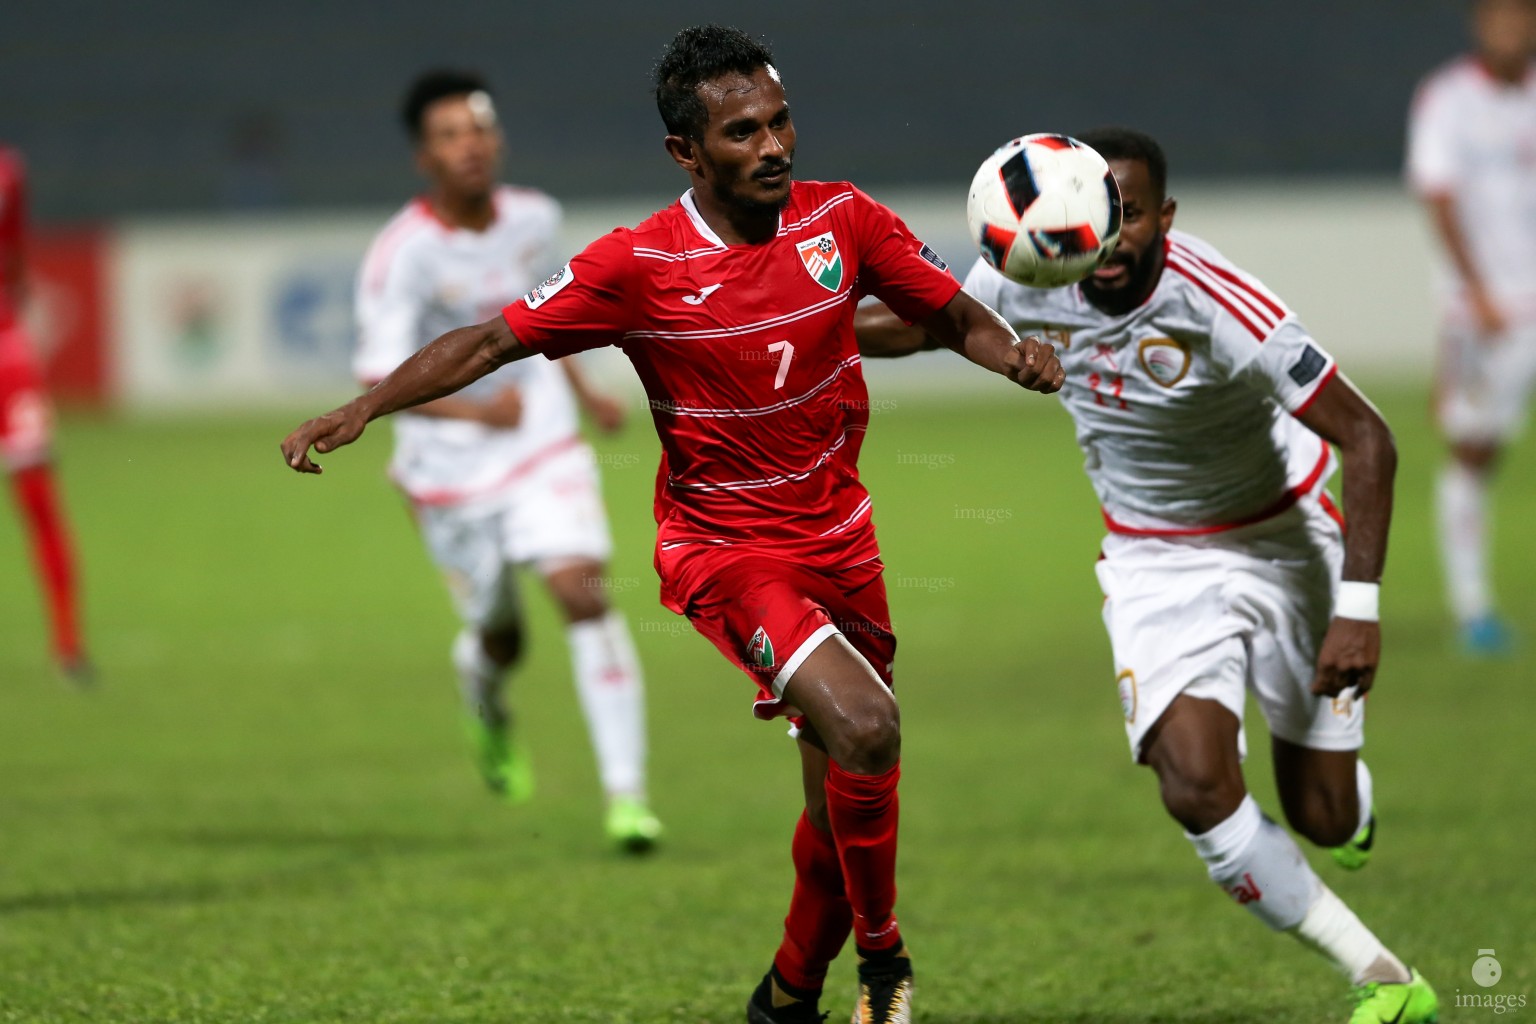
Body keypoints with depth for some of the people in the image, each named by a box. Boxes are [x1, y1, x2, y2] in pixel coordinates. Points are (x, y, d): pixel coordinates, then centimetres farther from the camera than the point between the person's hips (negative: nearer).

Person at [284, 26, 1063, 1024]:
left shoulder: (842, 219, -5)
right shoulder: (639, 266, -16)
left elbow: (955, 314, 5)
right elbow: (493, 340, -11)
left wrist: (1016, 353, -16)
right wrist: (361, 409, -20)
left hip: (838, 531, 5)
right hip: (725, 546, -5)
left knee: (846, 800, 10)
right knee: (863, 725, -27)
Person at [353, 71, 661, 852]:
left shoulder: (532, 219, -2)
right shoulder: (403, 255, -19)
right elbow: (379, 379, -23)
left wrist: (581, 390, 23)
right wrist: (473, 411, -36)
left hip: (543, 445, 3)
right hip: (450, 469, -3)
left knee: (584, 591, -17)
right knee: (499, 635, 9)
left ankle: (626, 792, -15)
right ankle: (485, 700, 49)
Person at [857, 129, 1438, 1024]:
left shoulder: (1222, 308, -30)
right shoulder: (1029, 279, -16)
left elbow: (1367, 439, -26)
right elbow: (921, 325, 7)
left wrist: (1358, 607, -32)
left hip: (1282, 540, -3)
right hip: (1157, 565, 3)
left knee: (1325, 819, 3)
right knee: (1199, 791, -21)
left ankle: (1352, 805, 45)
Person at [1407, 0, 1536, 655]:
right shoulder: (1445, 101, -4)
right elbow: (1439, 200, -12)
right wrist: (1479, 294, -20)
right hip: (1481, 304, -4)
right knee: (1473, 454, 0)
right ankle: (1471, 608, 9)